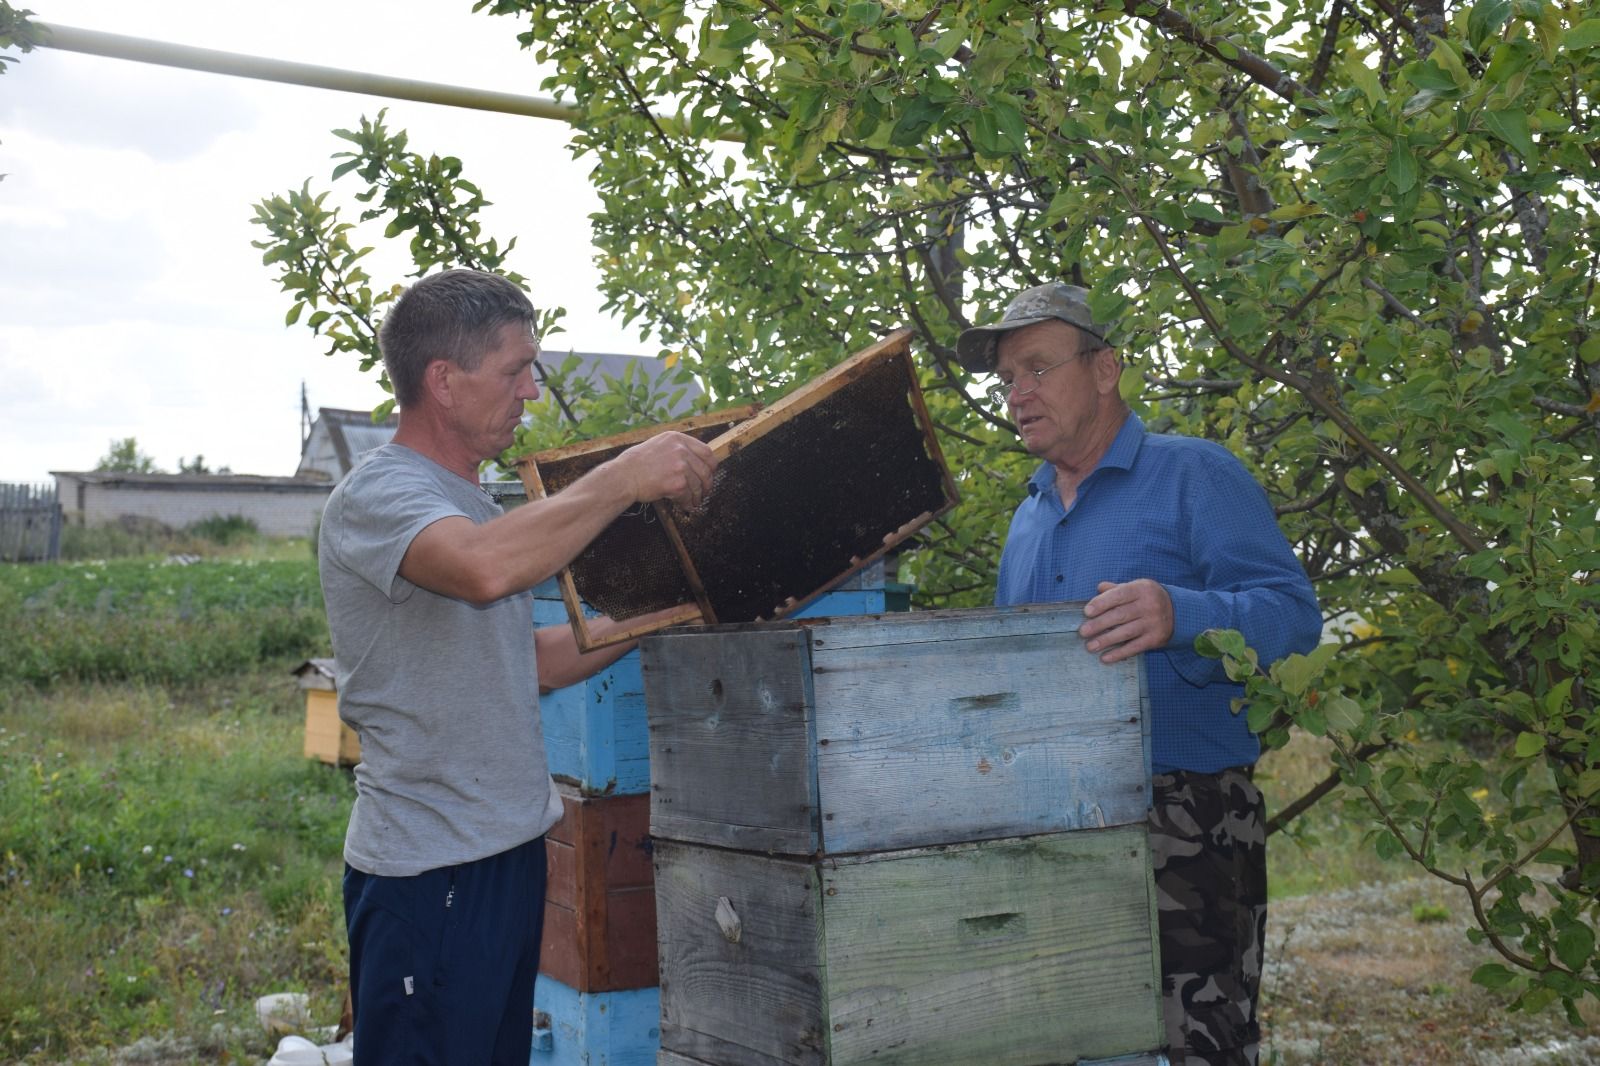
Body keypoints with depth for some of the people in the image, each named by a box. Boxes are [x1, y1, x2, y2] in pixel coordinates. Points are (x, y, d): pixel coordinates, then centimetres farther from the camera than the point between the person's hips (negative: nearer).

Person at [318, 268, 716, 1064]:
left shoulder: (474, 505, 16)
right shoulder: (375, 496, -14)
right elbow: (485, 570, -36)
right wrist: (623, 479, -26)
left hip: (510, 849, 9)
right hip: (428, 869, -9)